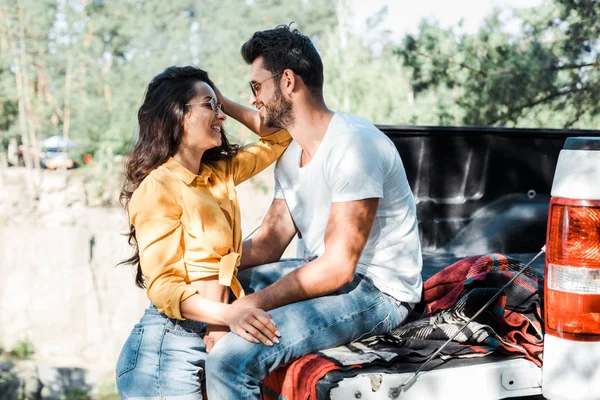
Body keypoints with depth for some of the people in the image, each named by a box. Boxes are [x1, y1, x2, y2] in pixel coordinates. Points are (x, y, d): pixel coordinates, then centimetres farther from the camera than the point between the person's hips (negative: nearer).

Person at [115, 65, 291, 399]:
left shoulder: (219, 174, 11)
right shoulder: (158, 187, -12)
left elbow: (278, 137, 21)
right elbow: (162, 285, -18)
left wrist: (222, 100, 12)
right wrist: (229, 315, -32)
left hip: (212, 339, 8)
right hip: (169, 345, -8)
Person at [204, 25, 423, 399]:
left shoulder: (353, 144, -21)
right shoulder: (291, 153, 10)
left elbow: (338, 268, -24)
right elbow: (268, 245, 8)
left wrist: (251, 304, -25)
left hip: (378, 291, -10)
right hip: (331, 273, 10)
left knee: (231, 356, -27)